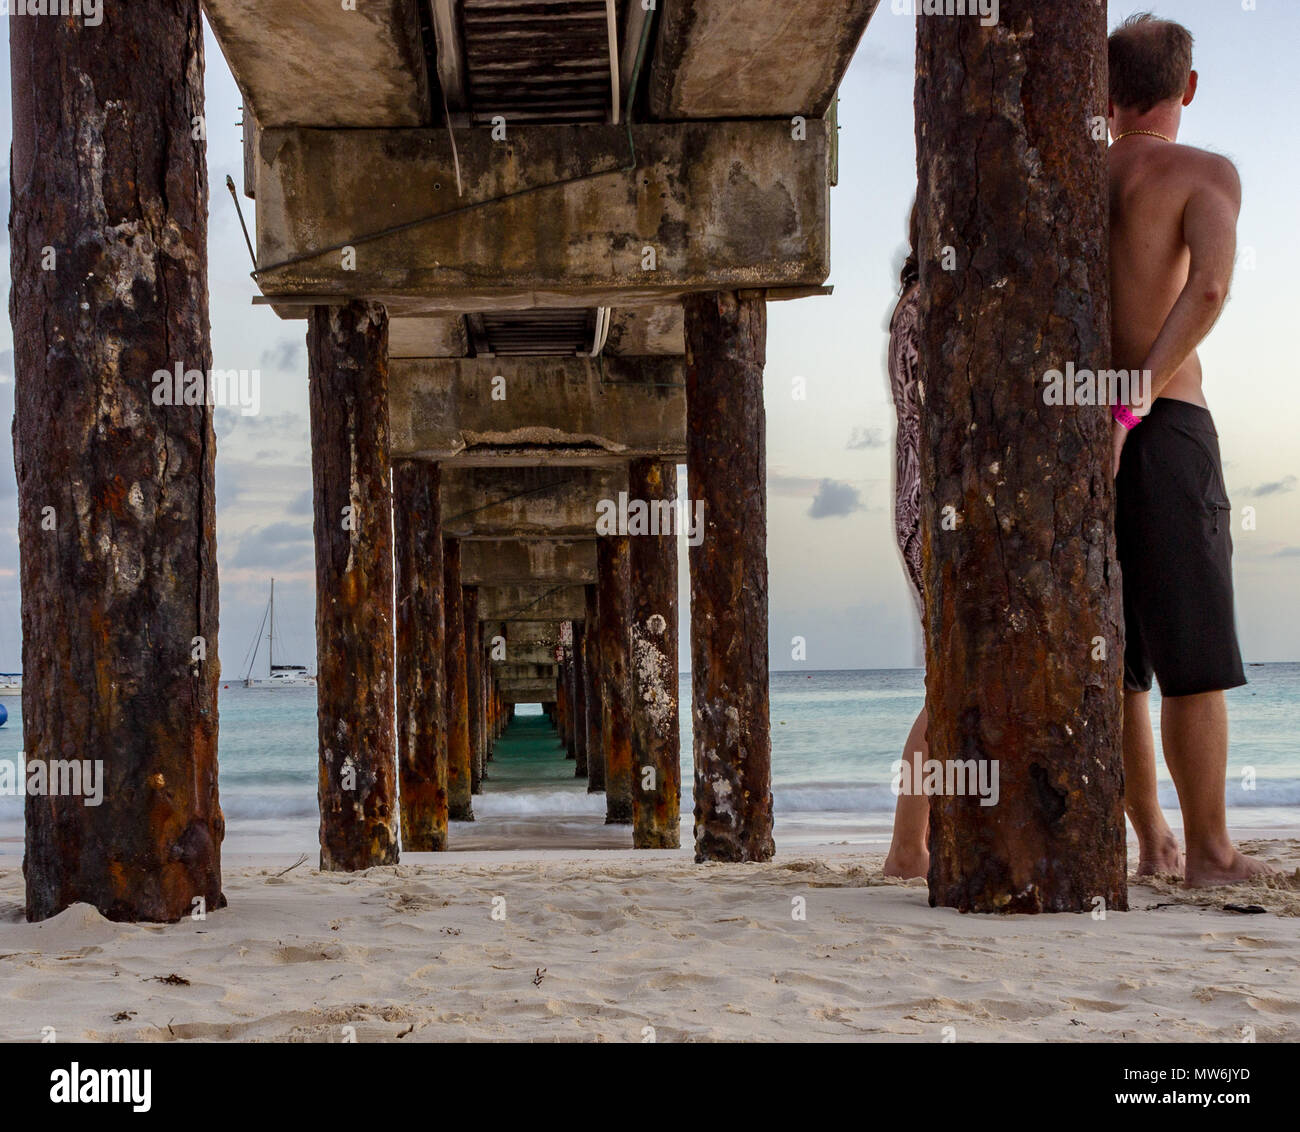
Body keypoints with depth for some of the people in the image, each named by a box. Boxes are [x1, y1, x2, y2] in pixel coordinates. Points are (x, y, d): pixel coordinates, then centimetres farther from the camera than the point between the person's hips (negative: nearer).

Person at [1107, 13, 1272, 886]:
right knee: (1195, 655, -1)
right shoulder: (1205, 174, -1)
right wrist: (1131, 404, -21)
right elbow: (1209, 285, -20)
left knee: (1113, 657, 10)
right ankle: (1209, 849, 1)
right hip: (1164, 428, -5)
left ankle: (1152, 842, 14)